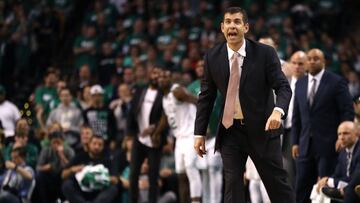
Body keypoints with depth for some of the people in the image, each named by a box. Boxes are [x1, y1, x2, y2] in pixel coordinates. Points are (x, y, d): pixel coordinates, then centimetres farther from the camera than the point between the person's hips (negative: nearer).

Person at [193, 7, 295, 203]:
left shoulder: (265, 53, -7)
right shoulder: (213, 57, 1)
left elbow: (283, 87, -11)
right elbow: (206, 96, 7)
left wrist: (278, 110, -32)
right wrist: (199, 133, 3)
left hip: (262, 128, -2)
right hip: (230, 130, 2)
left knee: (277, 183, 3)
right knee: (232, 185, -2)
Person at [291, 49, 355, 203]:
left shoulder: (336, 82, -3)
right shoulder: (300, 83, 13)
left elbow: (348, 112, -4)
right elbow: (296, 115, 15)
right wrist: (295, 142, 8)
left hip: (327, 144, -5)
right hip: (306, 144, 5)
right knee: (301, 189, 3)